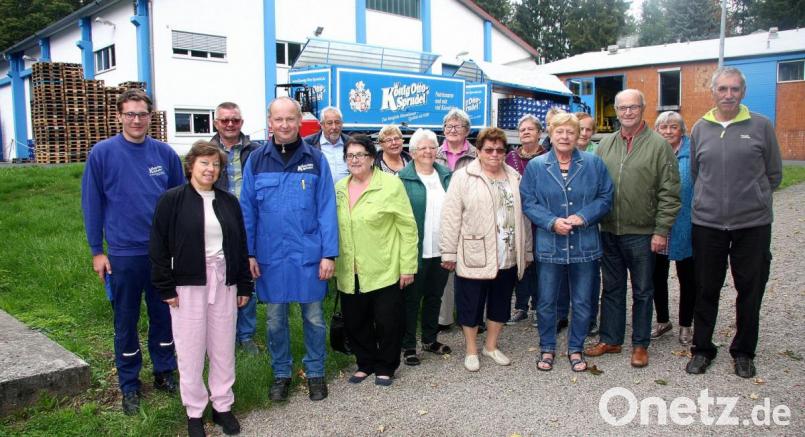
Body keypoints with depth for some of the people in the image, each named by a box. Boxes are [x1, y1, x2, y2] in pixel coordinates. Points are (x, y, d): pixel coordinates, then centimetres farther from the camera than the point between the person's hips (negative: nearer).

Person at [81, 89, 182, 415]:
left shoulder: (165, 153, 1)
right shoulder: (102, 153, -5)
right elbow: (92, 204, -1)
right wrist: (97, 251, -2)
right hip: (123, 254, -2)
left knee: (163, 315, 13)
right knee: (126, 321, 10)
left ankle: (165, 373, 30)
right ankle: (129, 385, 25)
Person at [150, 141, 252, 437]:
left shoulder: (229, 201, 8)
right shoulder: (172, 200, -3)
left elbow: (240, 245, 11)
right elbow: (158, 247, -4)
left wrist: (245, 285, 9)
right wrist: (166, 288, -8)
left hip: (224, 282, 3)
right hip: (187, 285, -3)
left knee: (223, 347, 9)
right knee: (191, 349, 5)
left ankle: (223, 405, 25)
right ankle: (194, 412, 21)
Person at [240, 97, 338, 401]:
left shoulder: (316, 159, -2)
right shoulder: (256, 160, 2)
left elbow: (326, 209, -4)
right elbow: (247, 210, 4)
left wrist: (329, 253, -8)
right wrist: (248, 253, 0)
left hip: (308, 254, -1)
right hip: (270, 255, 1)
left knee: (313, 317, 11)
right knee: (275, 319, 13)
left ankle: (315, 372, 29)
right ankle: (281, 373, 31)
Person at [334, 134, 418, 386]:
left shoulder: (391, 184, -8)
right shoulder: (339, 188, 7)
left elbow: (408, 227, -8)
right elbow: (333, 228, 13)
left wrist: (408, 266, -10)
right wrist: (333, 264, 10)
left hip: (384, 271, -4)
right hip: (349, 273, 5)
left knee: (387, 323, 6)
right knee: (355, 323, 14)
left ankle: (385, 367, 28)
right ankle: (365, 363, 35)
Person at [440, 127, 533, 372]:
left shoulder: (514, 178, 10)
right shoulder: (463, 177, -6)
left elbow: (523, 217, 13)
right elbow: (451, 217, -8)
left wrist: (526, 251, 12)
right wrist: (449, 252, -11)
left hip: (507, 257, 5)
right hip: (474, 256, -5)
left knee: (500, 304, 15)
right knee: (471, 304, 6)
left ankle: (491, 346, 33)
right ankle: (471, 350, 23)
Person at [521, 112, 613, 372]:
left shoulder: (593, 164, 2)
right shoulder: (536, 166, 0)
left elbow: (605, 198, 1)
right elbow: (528, 203, -3)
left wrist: (583, 216, -15)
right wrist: (552, 222, -17)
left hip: (584, 246, 1)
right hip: (549, 246, -1)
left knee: (583, 302, 11)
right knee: (546, 301, 9)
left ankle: (576, 348, 28)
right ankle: (547, 348, 26)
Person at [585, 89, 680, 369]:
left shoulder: (658, 145, -5)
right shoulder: (605, 144, 8)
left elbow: (669, 193, -8)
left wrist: (661, 230, -11)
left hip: (642, 234, -4)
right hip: (609, 231, 4)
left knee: (642, 292, 9)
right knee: (611, 288, 14)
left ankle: (640, 345, 23)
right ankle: (610, 340, 27)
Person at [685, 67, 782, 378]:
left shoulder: (761, 126, 0)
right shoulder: (700, 128, 5)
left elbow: (774, 174, 8)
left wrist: (752, 198, 9)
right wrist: (709, 200, 11)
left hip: (753, 224, -1)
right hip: (707, 223, 1)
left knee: (750, 291, 10)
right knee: (706, 290, 10)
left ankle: (744, 352, 28)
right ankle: (702, 349, 26)